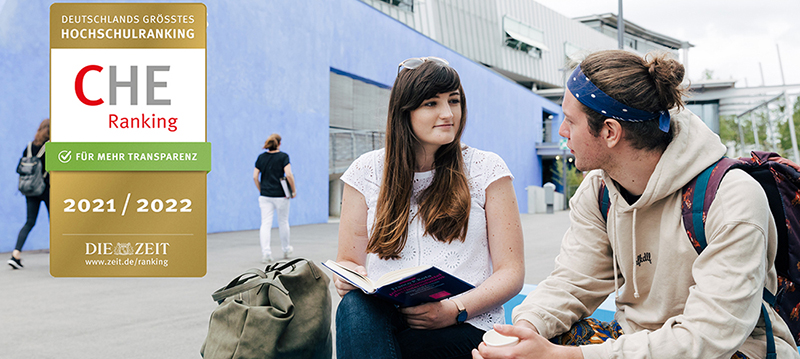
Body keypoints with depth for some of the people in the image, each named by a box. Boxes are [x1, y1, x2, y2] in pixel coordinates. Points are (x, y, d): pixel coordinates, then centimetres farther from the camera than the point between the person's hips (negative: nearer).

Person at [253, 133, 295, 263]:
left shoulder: (261, 157, 5)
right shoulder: (283, 156, -6)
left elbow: (255, 176, 3)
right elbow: (288, 174, -15)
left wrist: (261, 190, 14)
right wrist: (294, 190, -4)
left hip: (265, 196, 2)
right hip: (281, 195, -2)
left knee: (265, 223, 0)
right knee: (283, 222, 13)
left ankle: (266, 252, -13)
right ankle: (286, 249, 29)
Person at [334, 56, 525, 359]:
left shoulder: (487, 169, 5)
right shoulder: (367, 171, 9)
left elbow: (511, 272, 2)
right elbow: (347, 262, 13)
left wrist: (456, 309, -16)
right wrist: (345, 277, -13)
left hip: (467, 326, -3)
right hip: (381, 319, 3)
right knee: (355, 305, -32)